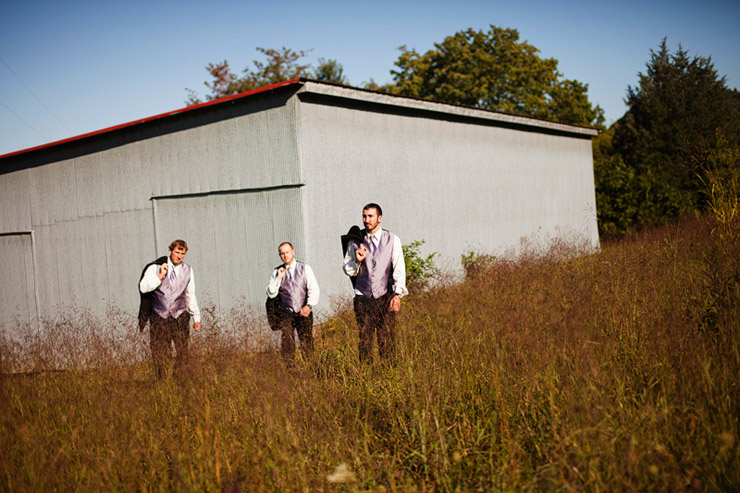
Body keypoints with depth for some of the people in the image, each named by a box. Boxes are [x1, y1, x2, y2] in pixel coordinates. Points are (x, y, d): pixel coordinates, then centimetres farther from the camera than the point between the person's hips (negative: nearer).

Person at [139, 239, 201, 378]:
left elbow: (191, 295, 18)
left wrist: (196, 317, 17)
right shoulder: (155, 268, 5)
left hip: (180, 317, 1)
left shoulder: (188, 270, 13)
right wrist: (160, 276, -15)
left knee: (182, 351, -7)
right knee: (160, 355, -4)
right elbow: (143, 288, -7)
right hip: (159, 318, -1)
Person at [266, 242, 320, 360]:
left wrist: (309, 306, -15)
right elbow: (271, 294, 3)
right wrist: (278, 278, -9)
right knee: (287, 344, -9)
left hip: (303, 313, -1)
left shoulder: (305, 268, 5)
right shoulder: (277, 272, 9)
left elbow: (314, 289, 1)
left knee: (307, 344, -9)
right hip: (285, 314, 1)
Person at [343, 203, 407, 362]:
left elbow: (399, 268, 1)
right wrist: (357, 261, -9)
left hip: (385, 297, -1)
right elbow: (348, 270, 11)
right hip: (363, 297, 1)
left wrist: (397, 294, -7)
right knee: (364, 339, -2)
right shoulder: (355, 242, 7)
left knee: (387, 340, -4)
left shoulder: (392, 240, 4)